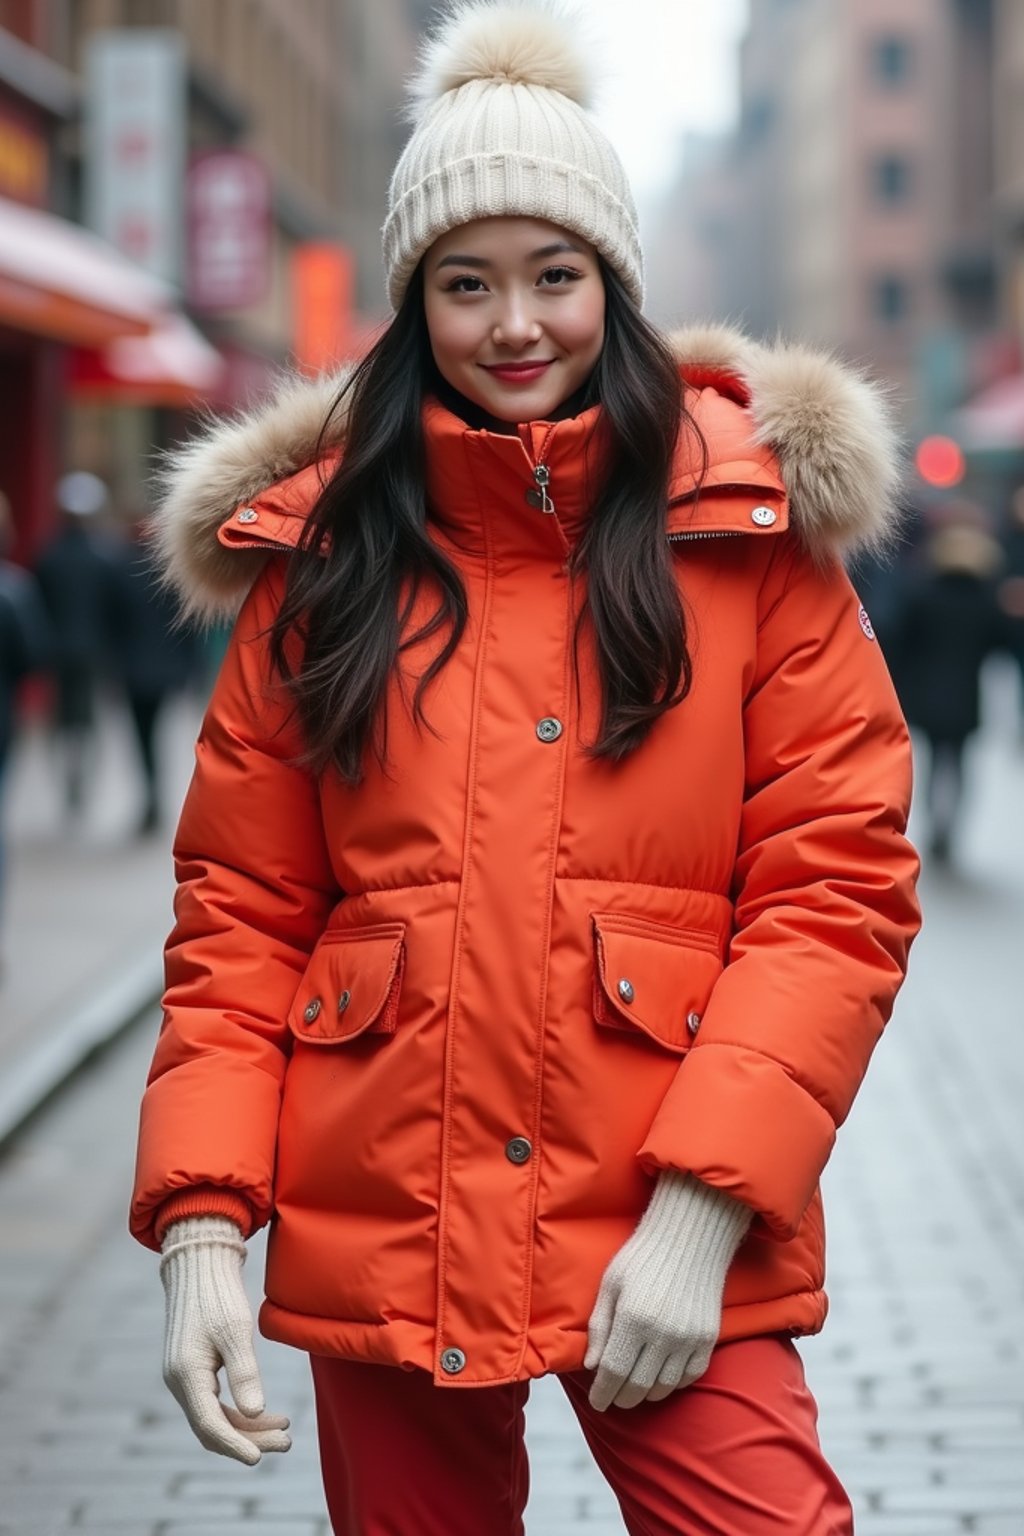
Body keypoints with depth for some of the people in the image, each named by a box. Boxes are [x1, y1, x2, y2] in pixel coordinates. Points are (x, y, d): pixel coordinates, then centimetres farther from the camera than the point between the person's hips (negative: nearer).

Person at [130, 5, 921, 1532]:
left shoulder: (752, 529, 1)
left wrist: (704, 1209, -14)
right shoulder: (321, 550, 6)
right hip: (379, 1236, 2)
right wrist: (201, 1223, -6)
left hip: (672, 1245, -2)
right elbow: (239, 912, 6)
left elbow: (836, 892, -4)